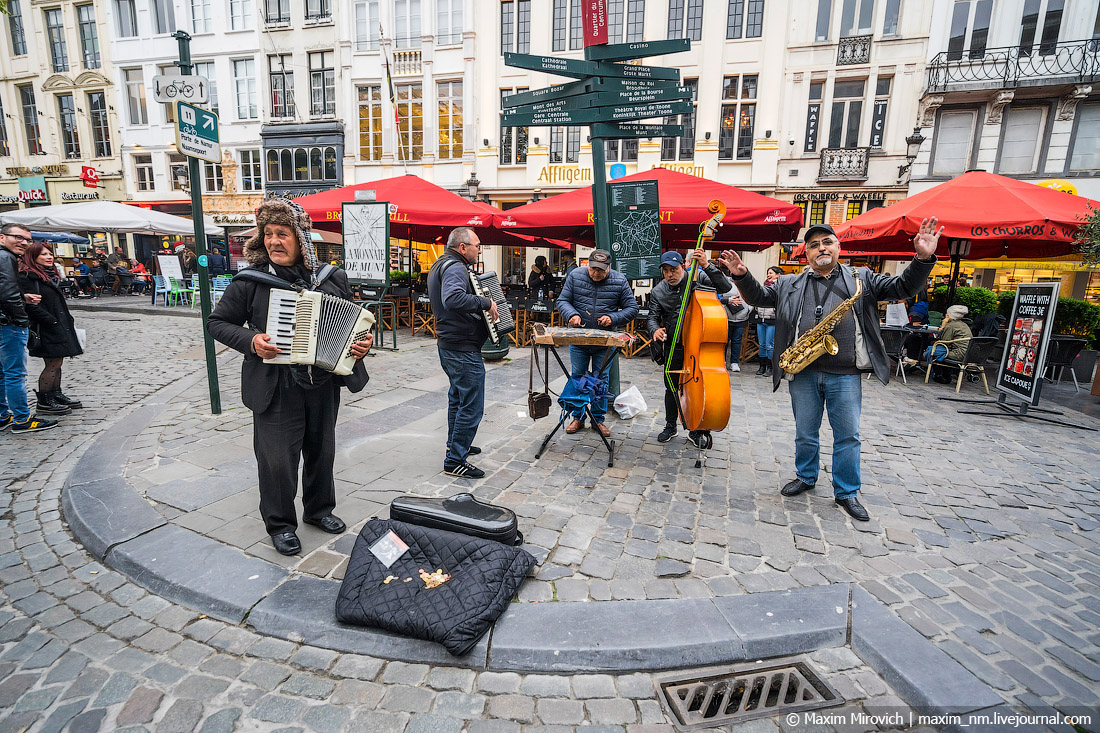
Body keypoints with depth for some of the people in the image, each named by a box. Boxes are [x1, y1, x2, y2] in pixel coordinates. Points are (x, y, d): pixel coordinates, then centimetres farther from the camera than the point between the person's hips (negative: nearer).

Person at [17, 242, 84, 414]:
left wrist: (67, 320, 14)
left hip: (59, 326, 9)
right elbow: (32, 305, -18)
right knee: (53, 364, -6)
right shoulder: (27, 276, -11)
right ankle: (44, 402, 3)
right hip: (46, 328, -9)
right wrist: (52, 321, -18)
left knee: (56, 363, 14)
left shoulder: (50, 274, 18)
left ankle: (56, 395, 23)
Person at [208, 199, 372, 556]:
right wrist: (250, 340, -15)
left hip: (324, 384, 3)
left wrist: (363, 341, -7)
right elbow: (218, 322, 3)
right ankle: (280, 524, 26)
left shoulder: (332, 279, 2)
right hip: (275, 388, -3)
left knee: (321, 450, 17)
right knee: (278, 458, 4)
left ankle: (319, 509, 39)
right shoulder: (249, 282, -6)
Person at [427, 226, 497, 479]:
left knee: (458, 397, 24)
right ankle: (455, 461, 2)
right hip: (463, 349, -11)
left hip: (448, 344, 11)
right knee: (471, 406, -4)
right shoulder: (454, 268, -19)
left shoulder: (440, 265, 14)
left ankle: (456, 444, 40)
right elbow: (453, 298, -39)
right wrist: (485, 302, -29)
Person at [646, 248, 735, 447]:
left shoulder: (697, 278, -6)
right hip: (674, 347, 2)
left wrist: (707, 265, -26)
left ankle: (696, 431, 22)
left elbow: (725, 287, -15)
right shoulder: (658, 292, 0)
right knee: (672, 388, 11)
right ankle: (670, 426, 31)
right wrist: (656, 329, -25)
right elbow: (653, 317, -1)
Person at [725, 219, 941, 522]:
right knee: (805, 433, 14)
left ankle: (847, 492, 23)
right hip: (803, 373, 1)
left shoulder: (862, 279, 10)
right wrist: (742, 276, -9)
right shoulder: (789, 284, 11)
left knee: (848, 436, 7)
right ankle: (806, 477, 35)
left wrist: (923, 259, -11)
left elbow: (902, 287, 5)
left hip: (845, 374, 0)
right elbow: (758, 297, 8)